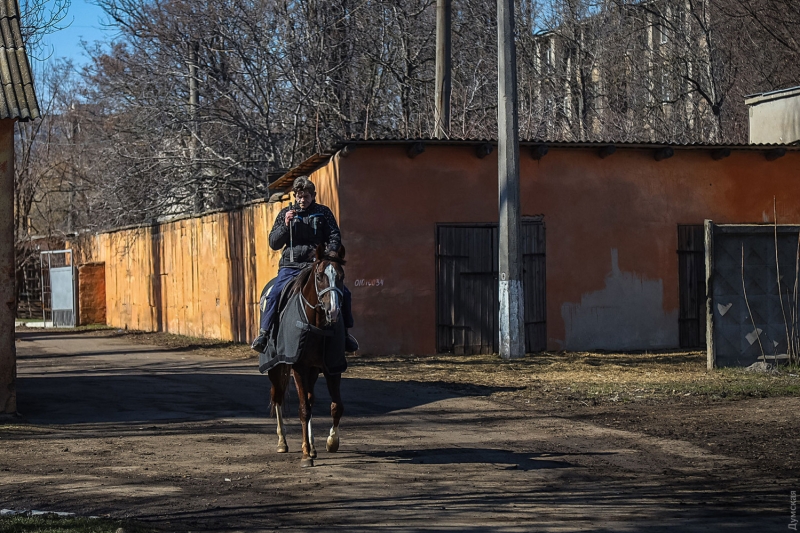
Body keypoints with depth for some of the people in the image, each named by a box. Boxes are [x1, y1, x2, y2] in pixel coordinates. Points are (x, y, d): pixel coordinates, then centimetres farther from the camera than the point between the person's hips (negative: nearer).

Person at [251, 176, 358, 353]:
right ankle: (263, 333, -14)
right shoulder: (285, 213, 10)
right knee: (274, 295, -24)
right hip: (291, 266, -1)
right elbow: (273, 243, 8)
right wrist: (285, 225, -9)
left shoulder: (323, 212, 9)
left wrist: (327, 253, -12)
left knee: (343, 292, -14)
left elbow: (335, 237, 8)